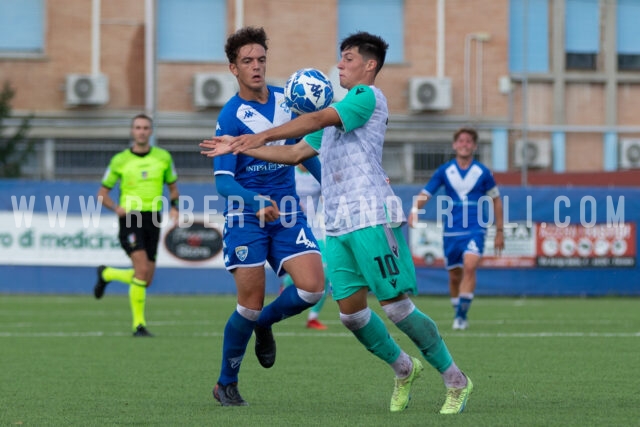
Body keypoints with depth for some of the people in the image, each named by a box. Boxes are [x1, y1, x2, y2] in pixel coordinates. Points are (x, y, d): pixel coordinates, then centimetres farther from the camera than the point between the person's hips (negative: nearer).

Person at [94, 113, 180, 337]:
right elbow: (102, 193, 9)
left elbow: (173, 187, 20)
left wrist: (174, 207, -1)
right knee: (142, 270, -20)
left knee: (145, 280, 6)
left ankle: (106, 274, 34)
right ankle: (139, 324, -10)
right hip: (130, 219, -4)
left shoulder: (163, 157, 8)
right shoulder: (119, 160, 2)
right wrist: (116, 207, -11)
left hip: (153, 220, 4)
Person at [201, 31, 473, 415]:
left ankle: (456, 381, 4)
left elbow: (317, 120, -17)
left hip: (373, 218, -9)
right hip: (338, 225, 9)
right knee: (351, 310, 4)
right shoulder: (339, 111, 23)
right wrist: (240, 149, 22)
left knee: (396, 306, -8)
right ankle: (404, 370, 23)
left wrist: (262, 135, -21)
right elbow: (296, 153, 26)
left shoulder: (369, 97, -4)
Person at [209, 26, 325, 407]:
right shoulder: (230, 116, -11)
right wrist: (256, 202, -32)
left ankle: (265, 322, 19)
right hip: (246, 217, -4)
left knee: (312, 287, -13)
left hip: (287, 212, 4)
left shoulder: (286, 100, 5)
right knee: (251, 302, -6)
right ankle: (227, 384, 14)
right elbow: (223, 180, -16)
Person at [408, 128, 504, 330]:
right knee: (455, 276, 8)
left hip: (475, 230, -2)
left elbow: (496, 200, 11)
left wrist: (499, 232, 11)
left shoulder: (483, 172, 1)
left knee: (469, 267, -23)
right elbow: (425, 194, 0)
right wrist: (415, 209, -22)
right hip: (451, 231, 2)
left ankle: (461, 315, -20)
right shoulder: (444, 171, 2)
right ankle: (458, 314, 27)